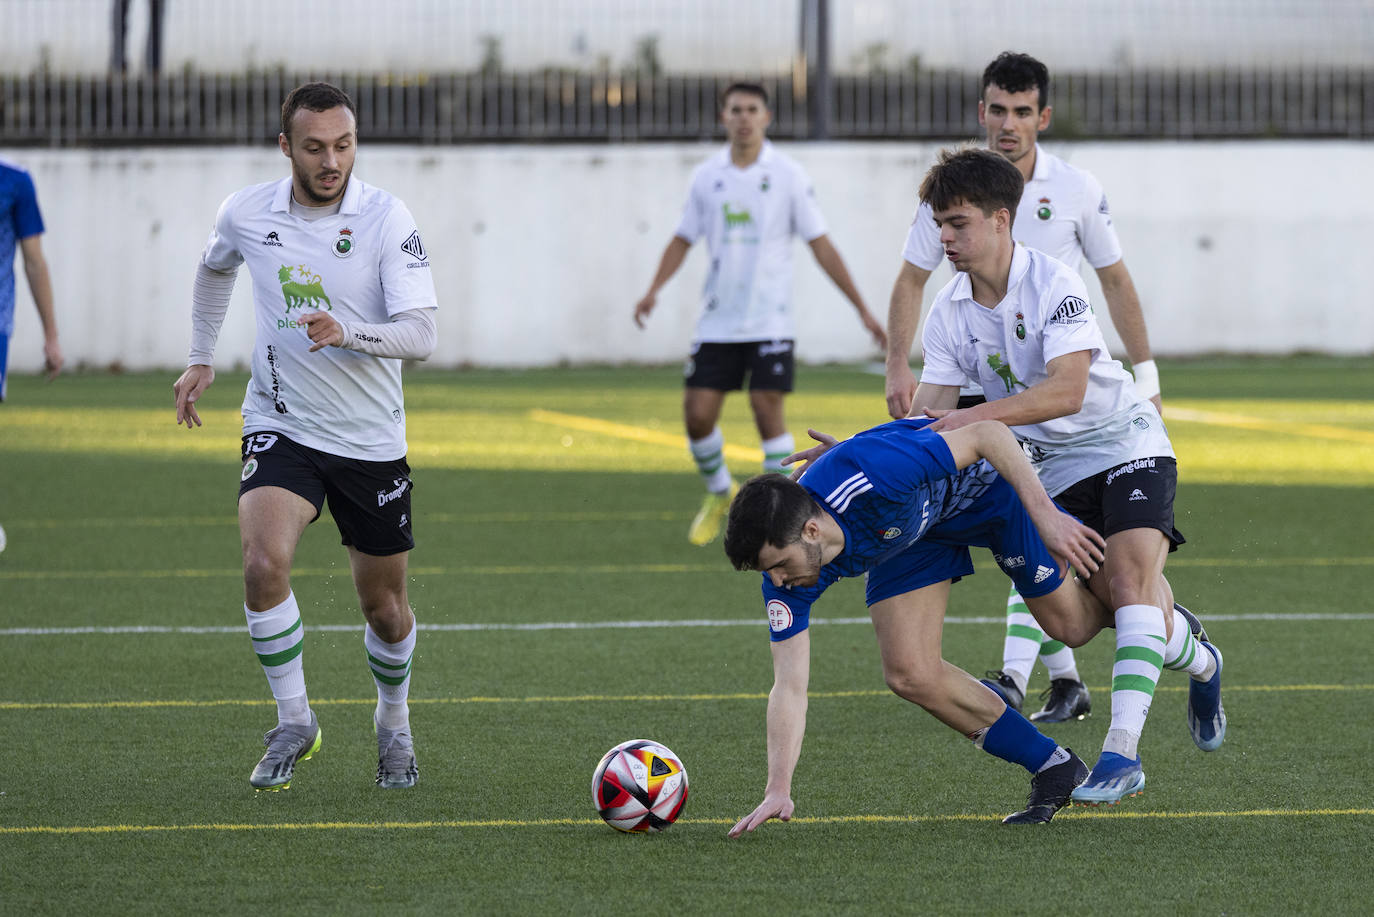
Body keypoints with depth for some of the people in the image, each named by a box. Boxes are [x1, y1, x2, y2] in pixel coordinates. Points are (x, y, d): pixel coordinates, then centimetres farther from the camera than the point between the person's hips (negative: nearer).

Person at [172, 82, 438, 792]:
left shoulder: (387, 220, -13)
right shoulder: (246, 214, -4)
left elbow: (420, 333, -19)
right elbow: (214, 269, 21)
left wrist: (346, 333, -36)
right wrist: (201, 359, 21)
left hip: (372, 439, -1)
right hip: (281, 426, 1)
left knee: (384, 606, 9)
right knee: (264, 562, -25)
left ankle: (394, 725, 39)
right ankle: (293, 722, -7)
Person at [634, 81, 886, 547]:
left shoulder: (788, 176, -4)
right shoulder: (707, 176, 4)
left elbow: (820, 245, 0)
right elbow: (683, 239, 12)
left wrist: (862, 309, -2)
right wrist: (653, 290, -4)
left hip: (770, 319, -3)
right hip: (718, 320, 3)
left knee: (768, 411, -12)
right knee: (698, 415, -2)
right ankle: (719, 494, 25)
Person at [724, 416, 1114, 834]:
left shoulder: (870, 474, -45)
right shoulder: (784, 578, -29)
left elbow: (988, 434, -35)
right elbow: (789, 686, -25)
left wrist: (1048, 517, -41)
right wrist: (778, 789, -35)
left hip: (981, 484, -4)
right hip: (911, 531, 4)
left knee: (1071, 624, 8)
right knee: (909, 674, -11)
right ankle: (1052, 768, 7)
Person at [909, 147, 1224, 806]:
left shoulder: (1053, 284, -21)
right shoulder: (948, 314, -4)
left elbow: (1067, 389, -32)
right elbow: (928, 419, -4)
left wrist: (974, 417, -40)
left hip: (1127, 443, -4)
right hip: (1055, 471, 4)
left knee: (1132, 578, -23)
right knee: (1120, 602, -7)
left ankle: (1122, 751, -29)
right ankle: (1195, 657, 28)